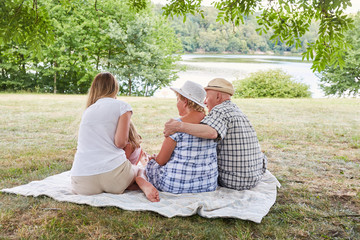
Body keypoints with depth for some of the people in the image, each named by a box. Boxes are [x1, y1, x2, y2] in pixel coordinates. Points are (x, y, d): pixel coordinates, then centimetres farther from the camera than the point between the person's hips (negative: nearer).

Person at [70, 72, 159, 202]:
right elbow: (121, 142, -8)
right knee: (138, 171, 31)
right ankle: (143, 183, -4)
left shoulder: (88, 110, 20)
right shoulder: (122, 106, 4)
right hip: (112, 175, -2)